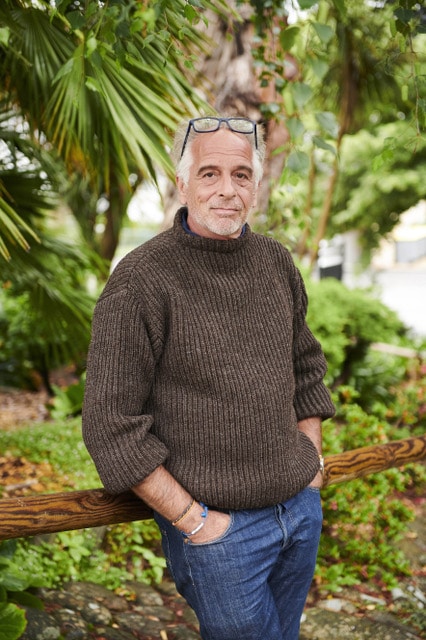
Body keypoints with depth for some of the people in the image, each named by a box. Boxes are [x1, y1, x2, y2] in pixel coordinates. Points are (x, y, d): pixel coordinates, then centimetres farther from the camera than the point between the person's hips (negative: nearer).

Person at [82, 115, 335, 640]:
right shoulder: (139, 282, -16)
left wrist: (311, 467, 11)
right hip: (218, 528, -6)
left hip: (302, 511, 6)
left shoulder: (275, 262, 3)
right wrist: (193, 520, -15)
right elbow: (112, 427, -17)